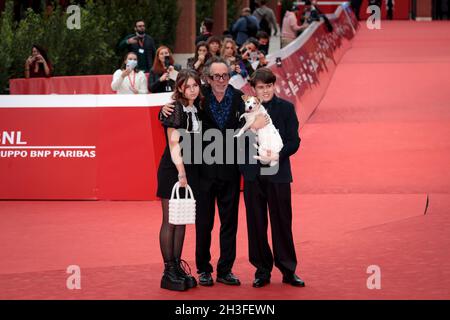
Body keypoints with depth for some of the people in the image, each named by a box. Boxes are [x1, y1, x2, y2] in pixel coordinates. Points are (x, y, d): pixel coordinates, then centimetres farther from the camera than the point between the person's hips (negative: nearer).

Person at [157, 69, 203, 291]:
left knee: (182, 221, 11)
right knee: (170, 221, -1)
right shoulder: (175, 109, -12)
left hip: (189, 170, 7)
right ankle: (168, 271, 2)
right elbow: (173, 143, -18)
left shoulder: (197, 110, 9)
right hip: (172, 170, -7)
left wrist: (187, 173, 6)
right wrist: (181, 171, -27)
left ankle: (178, 266, 17)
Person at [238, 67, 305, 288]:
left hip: (278, 173, -1)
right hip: (253, 174, 1)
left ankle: (288, 270, 12)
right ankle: (262, 270, 15)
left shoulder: (286, 108, 2)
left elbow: (294, 141, -2)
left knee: (282, 222, 2)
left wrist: (278, 155, -17)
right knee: (256, 224, 5)